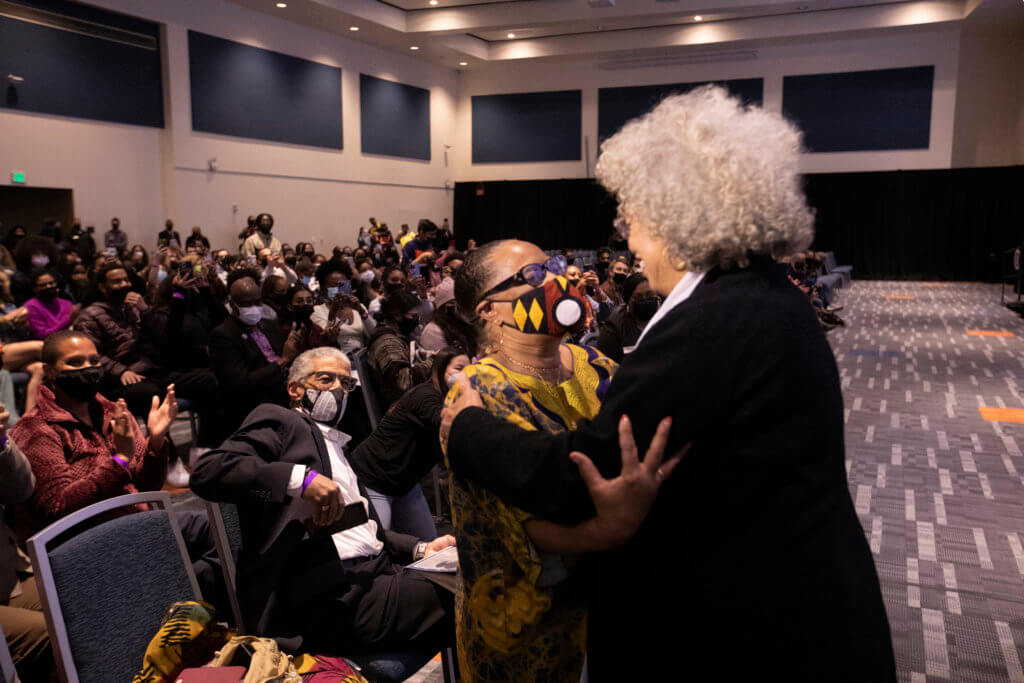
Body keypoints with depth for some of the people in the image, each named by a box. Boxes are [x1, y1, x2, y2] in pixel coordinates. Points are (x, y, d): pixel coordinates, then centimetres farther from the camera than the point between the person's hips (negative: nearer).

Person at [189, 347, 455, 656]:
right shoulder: (279, 422, 5)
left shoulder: (337, 445, 29)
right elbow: (207, 471, -12)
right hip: (333, 596, -8)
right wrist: (302, 478, -23)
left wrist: (420, 547, 11)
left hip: (376, 571, 8)